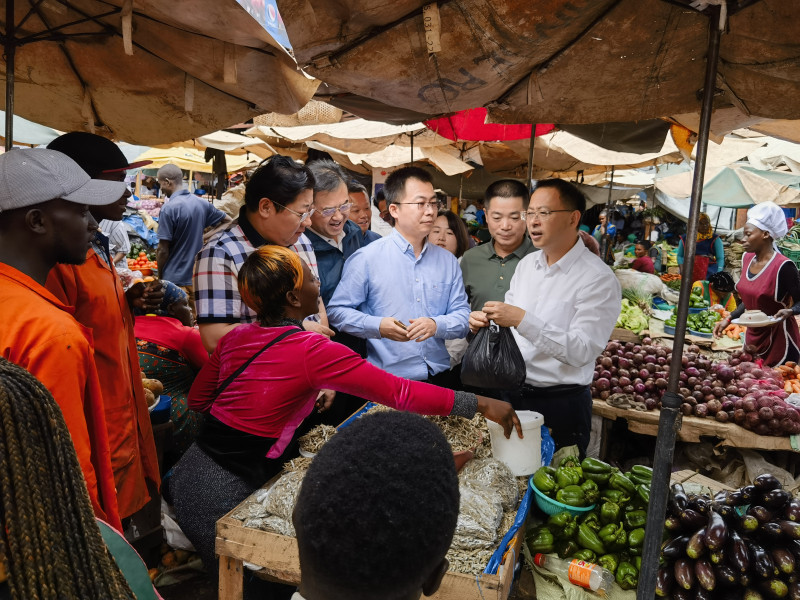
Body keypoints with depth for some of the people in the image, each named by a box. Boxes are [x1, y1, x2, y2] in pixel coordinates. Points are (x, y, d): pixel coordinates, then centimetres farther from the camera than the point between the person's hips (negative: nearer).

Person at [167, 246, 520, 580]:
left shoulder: (236, 337, -1)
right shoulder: (312, 351, -23)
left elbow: (197, 400, 12)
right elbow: (399, 393, -24)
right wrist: (479, 404, -17)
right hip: (224, 491, -7)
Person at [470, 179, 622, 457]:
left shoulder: (599, 279, -15)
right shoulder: (526, 264, 7)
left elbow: (582, 351, -23)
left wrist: (521, 320, -29)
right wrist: (484, 322, -7)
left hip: (560, 405, -6)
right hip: (511, 394, 6)